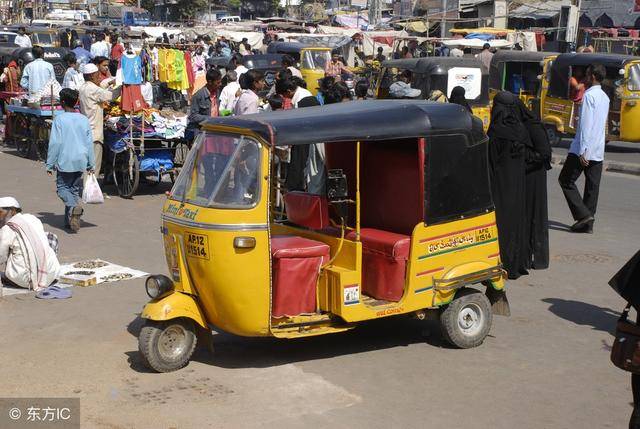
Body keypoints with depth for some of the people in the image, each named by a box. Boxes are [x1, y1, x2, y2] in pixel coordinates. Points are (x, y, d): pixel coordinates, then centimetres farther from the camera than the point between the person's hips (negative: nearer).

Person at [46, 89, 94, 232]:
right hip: (81, 161, 4)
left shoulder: (59, 119, -9)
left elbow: (55, 143, -10)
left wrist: (50, 164, -2)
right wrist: (91, 164, 13)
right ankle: (70, 220, 13)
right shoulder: (84, 119, 4)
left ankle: (73, 206, -22)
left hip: (64, 161, -4)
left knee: (62, 187, 7)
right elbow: (90, 143, 6)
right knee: (75, 188, 13)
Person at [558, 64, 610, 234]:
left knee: (566, 180, 3)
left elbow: (586, 124, -18)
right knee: (592, 186, 8)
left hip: (584, 150, -8)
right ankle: (588, 222, 10)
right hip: (598, 152, 8)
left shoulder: (589, 95, -12)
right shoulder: (605, 97, 15)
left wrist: (582, 151, -20)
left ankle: (583, 214, -6)